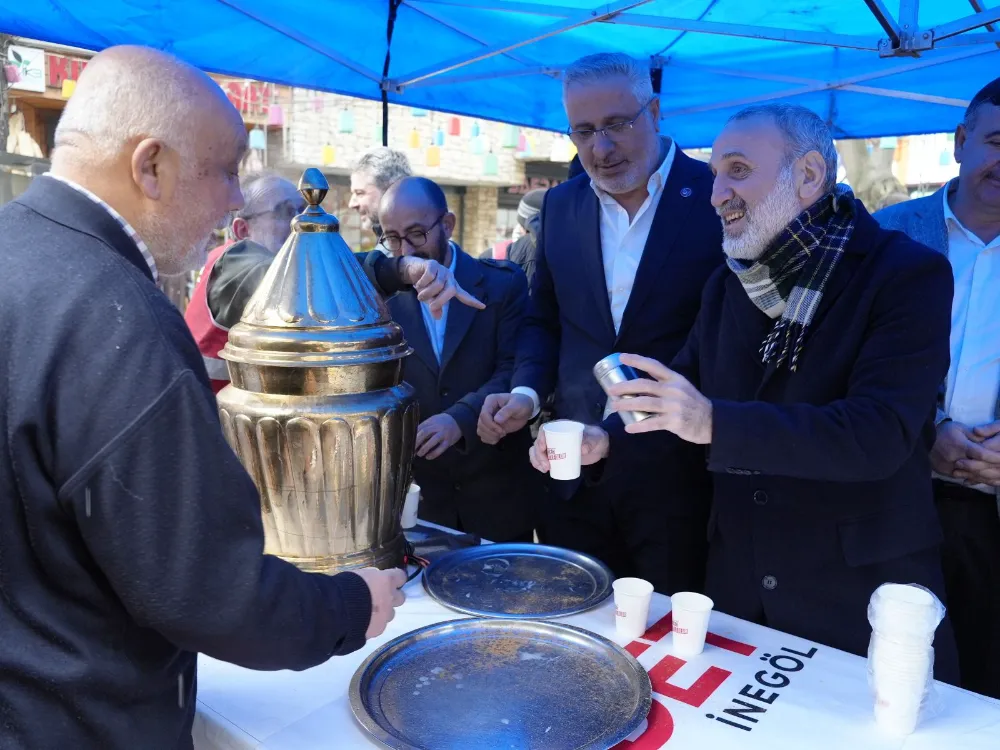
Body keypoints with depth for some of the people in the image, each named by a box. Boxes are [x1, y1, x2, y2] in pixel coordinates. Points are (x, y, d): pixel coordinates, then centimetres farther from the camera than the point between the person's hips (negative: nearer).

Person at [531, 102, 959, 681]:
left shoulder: (909, 274, -13)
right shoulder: (728, 285, 4)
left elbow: (882, 434, -25)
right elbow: (689, 398, 10)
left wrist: (716, 423, -35)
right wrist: (609, 443, -9)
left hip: (865, 591, -4)